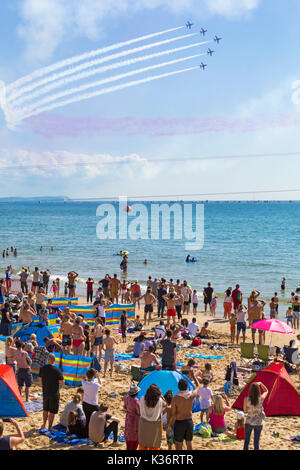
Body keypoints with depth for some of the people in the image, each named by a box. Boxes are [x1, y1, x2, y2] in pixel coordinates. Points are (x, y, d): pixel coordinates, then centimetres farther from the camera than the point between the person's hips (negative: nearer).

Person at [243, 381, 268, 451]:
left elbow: (245, 410, 0)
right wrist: (260, 383, 5)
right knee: (256, 442, 11)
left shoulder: (246, 399, -17)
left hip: (249, 422, 0)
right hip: (258, 423, 1)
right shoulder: (261, 398, -15)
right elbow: (266, 391, 7)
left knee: (246, 441, 12)